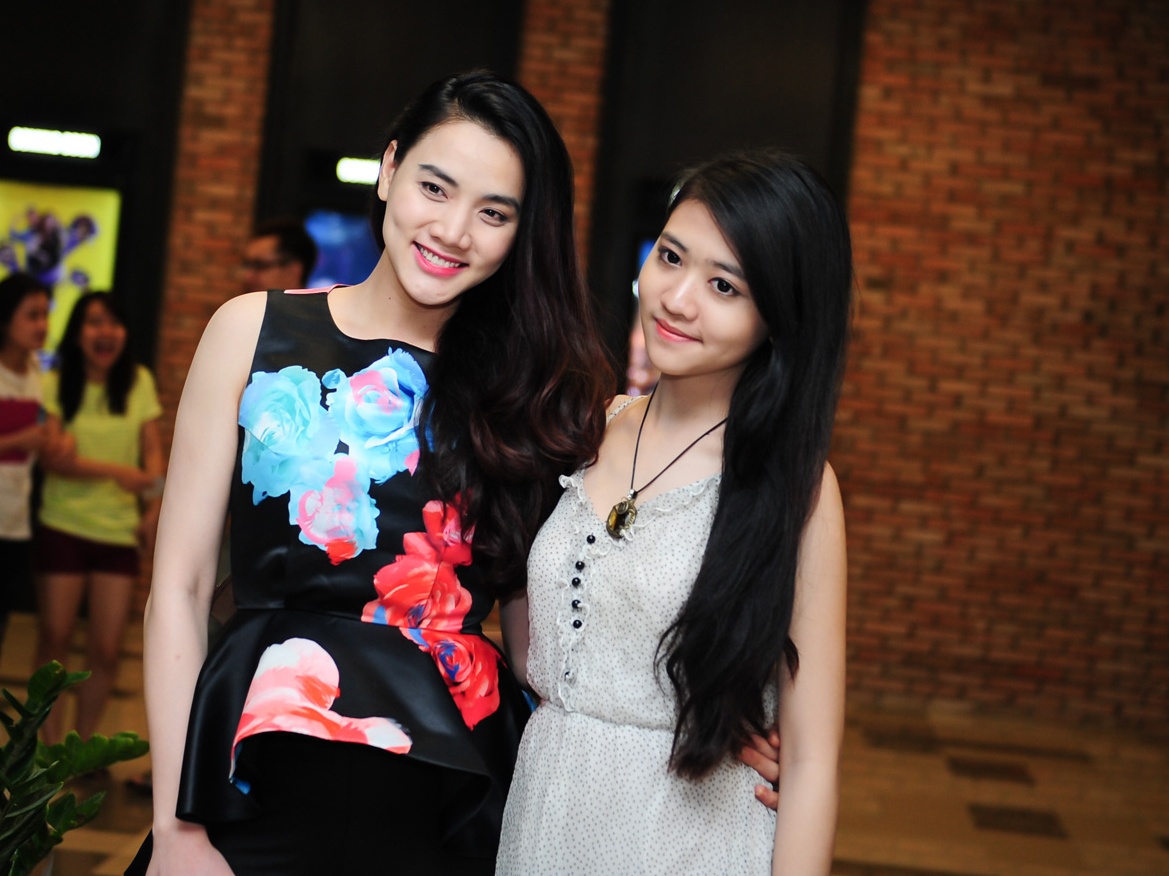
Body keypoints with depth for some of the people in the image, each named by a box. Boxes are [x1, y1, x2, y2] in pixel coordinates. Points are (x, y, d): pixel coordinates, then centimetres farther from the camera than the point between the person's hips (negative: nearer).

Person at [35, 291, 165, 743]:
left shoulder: (139, 381, 3)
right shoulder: (55, 384, -3)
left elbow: (152, 451, 4)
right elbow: (53, 459, -12)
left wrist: (154, 508, -9)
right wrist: (117, 472, -21)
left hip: (120, 531, 1)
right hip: (63, 527, -1)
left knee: (106, 650, 2)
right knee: (55, 639, 5)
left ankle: (82, 744, 19)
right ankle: (50, 743, 18)